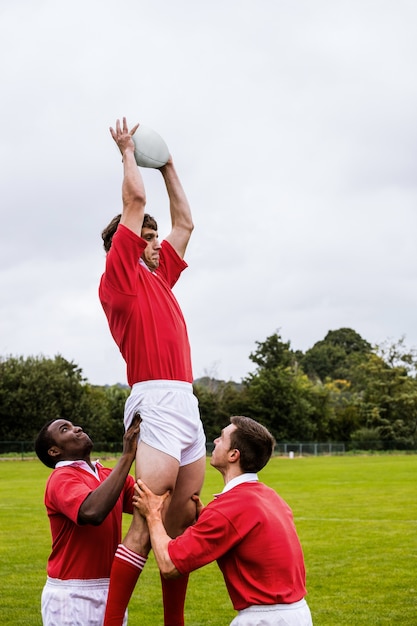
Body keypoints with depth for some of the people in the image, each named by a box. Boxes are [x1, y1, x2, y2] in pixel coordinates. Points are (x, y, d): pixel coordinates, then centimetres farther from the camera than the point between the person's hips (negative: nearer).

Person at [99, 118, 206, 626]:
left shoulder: (158, 276, 23)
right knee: (146, 527, -13)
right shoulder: (121, 276, 1)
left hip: (187, 406, 8)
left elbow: (184, 221, 33)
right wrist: (128, 151, 13)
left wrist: (168, 166, 34)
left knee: (183, 524, 7)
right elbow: (135, 200, -1)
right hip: (158, 403, -8)